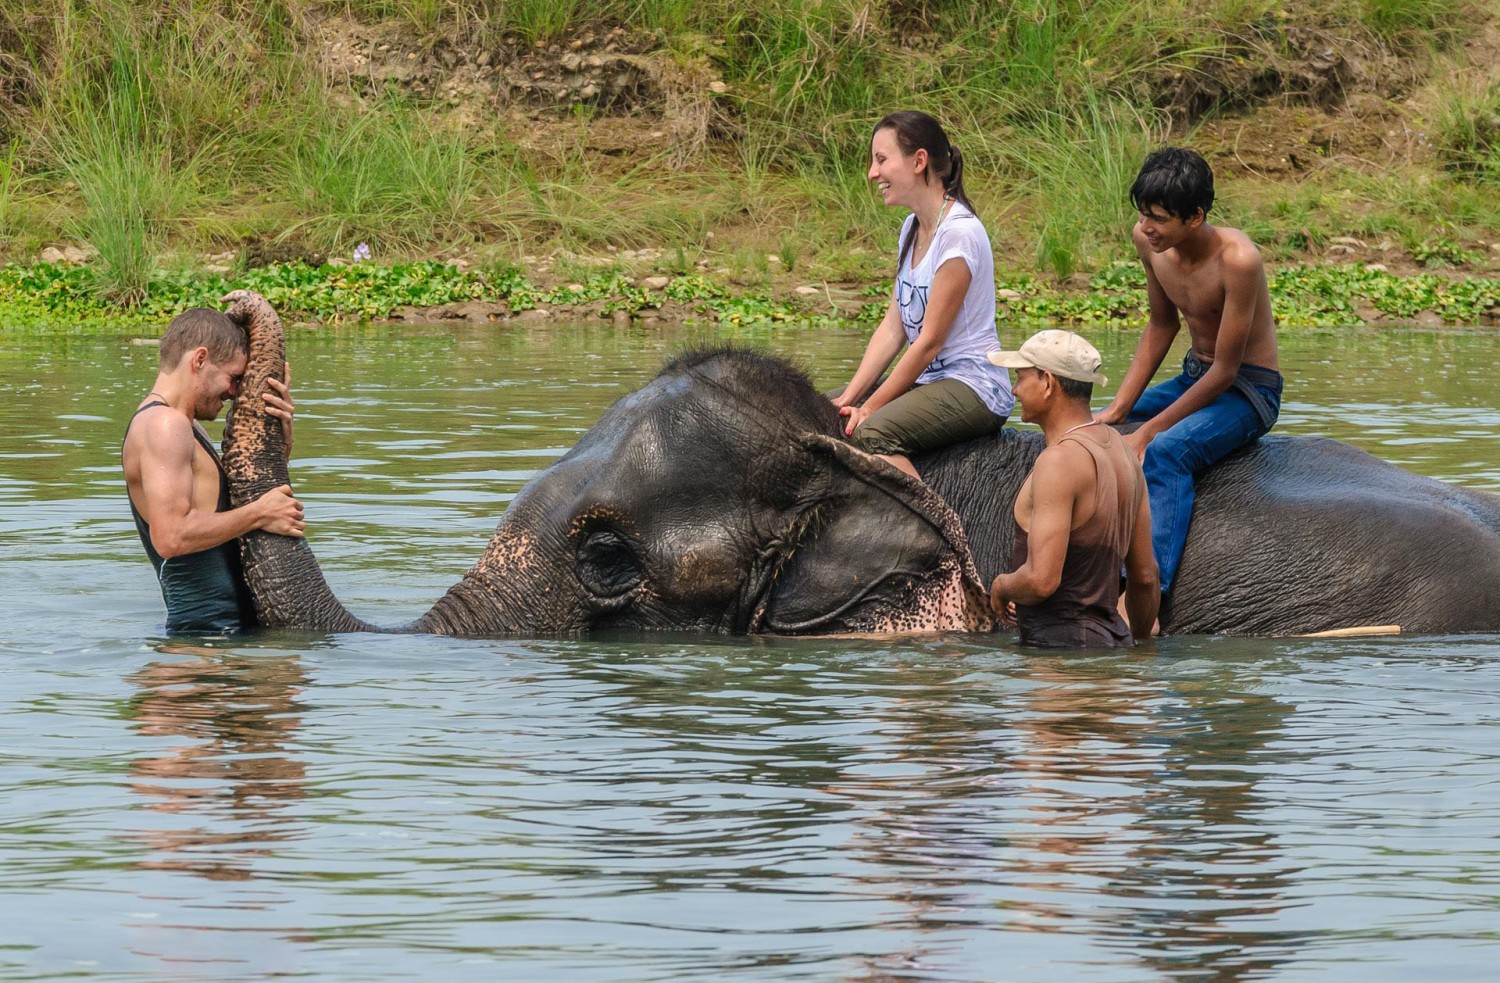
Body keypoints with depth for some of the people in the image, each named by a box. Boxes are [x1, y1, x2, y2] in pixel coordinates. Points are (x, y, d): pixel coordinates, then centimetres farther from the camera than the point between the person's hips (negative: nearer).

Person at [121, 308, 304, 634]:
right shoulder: (164, 425, -11)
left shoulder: (185, 426, 23)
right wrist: (259, 515, -12)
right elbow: (171, 536, -22)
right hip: (206, 623, -11)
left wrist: (282, 436, 12)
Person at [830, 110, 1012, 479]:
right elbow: (893, 328, 8)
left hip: (974, 388, -9)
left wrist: (869, 407, -14)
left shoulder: (959, 233, -16)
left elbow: (930, 341, -16)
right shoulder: (912, 229, 12)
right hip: (926, 379, 9)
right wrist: (849, 399, -3)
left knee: (874, 432, -32)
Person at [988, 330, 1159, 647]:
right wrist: (1140, 643, 33)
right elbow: (1145, 574, 20)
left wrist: (1001, 586, 1)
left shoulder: (1060, 461, -14)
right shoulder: (1120, 448, 15)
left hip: (1062, 643, -10)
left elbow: (1042, 580, -21)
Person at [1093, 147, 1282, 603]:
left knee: (1165, 453, -34)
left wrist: (1149, 432, -24)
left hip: (1247, 390, -8)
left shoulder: (1236, 259, -28)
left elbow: (1225, 371, -23)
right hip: (1194, 378, 8)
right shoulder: (1148, 241, -7)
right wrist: (1118, 410, 1)